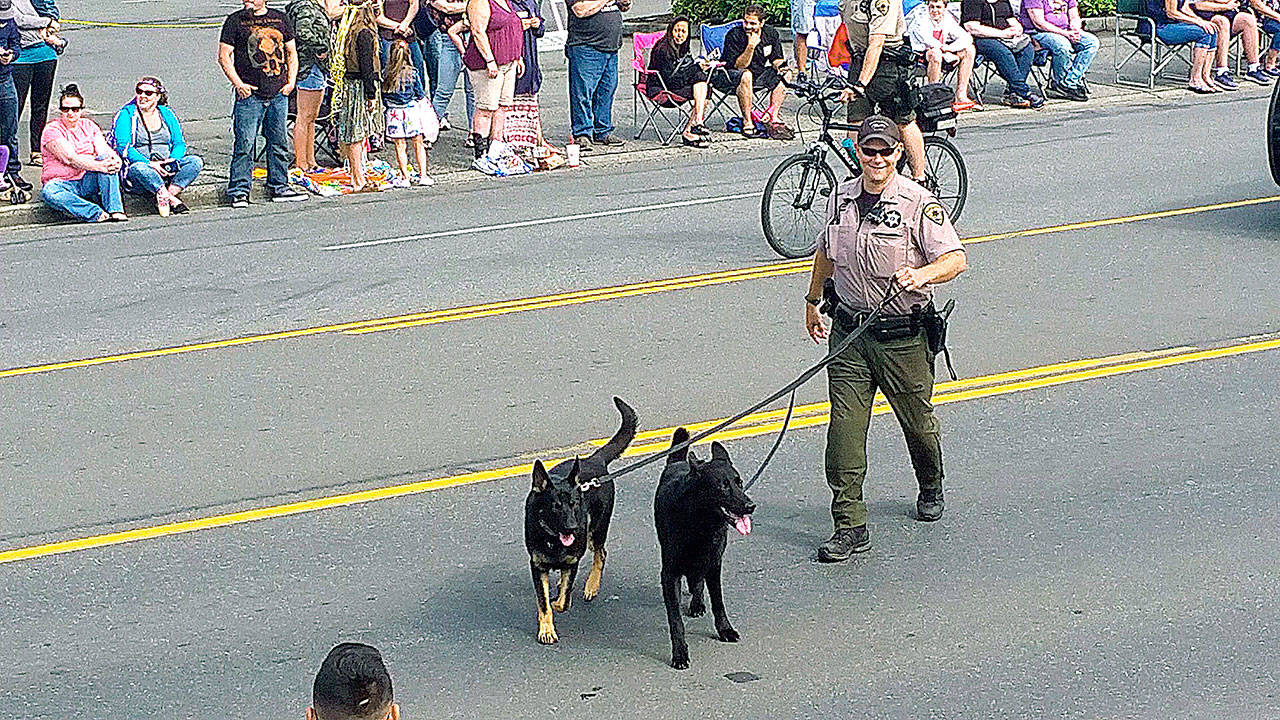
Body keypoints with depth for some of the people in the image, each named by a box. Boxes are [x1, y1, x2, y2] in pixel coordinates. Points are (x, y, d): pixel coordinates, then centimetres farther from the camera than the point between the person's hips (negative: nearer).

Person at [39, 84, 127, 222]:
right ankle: (98, 214, -47)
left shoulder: (89, 126, 10)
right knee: (49, 193, -37)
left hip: (88, 182, 4)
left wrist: (116, 160, -30)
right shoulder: (52, 129, -7)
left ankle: (115, 210, -32)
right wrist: (99, 166, -34)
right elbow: (70, 159, -20)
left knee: (107, 158, -22)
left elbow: (104, 150, -4)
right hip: (61, 183, -4)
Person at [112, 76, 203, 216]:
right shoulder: (126, 114, 1)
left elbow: (180, 143, 10)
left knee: (196, 161, -18)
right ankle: (172, 200, -36)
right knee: (138, 168, -39)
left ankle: (166, 195, -30)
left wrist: (172, 160, -14)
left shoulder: (167, 114, 15)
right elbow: (123, 147, -11)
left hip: (167, 172, 4)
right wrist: (149, 163, -24)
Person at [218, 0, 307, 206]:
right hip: (249, 94, -4)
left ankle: (278, 187, 20)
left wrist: (291, 81, 6)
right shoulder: (235, 20, 0)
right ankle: (239, 191, -1)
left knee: (279, 142, 9)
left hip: (278, 94, 4)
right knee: (244, 143, -7)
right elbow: (224, 56, -2)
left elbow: (291, 52, 18)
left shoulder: (280, 18, 11)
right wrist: (238, 84, -11)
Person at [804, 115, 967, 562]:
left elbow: (956, 258, -18)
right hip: (849, 328, 3)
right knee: (844, 427, -5)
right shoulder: (841, 197, 4)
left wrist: (922, 274, -38)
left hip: (903, 335, -3)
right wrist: (813, 300, 29)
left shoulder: (918, 203, -12)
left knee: (917, 420, 14)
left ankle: (931, 489, 44)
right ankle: (850, 526, -1)